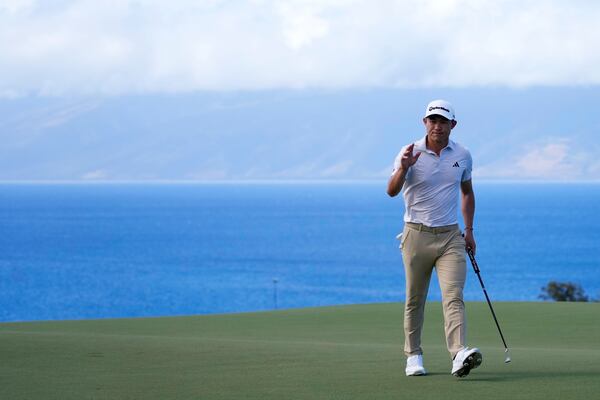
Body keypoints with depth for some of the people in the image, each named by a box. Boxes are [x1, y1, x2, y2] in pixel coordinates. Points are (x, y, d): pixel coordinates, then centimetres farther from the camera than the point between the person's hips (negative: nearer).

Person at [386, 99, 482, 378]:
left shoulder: (463, 156, 5)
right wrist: (403, 168, -35)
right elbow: (392, 191, -17)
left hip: (450, 236, 2)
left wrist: (469, 229, 15)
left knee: (453, 296, -13)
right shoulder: (411, 153, -6)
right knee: (415, 300, 7)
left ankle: (459, 355, -27)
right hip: (417, 235, -2)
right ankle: (413, 355, 20)